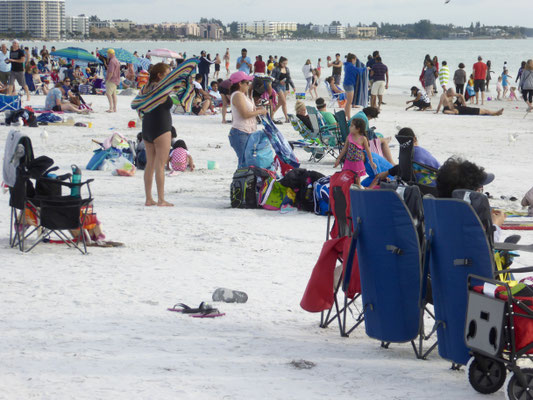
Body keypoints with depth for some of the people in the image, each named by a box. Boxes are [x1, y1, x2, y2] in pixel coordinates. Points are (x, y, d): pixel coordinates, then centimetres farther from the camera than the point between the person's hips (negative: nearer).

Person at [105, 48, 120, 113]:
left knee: (108, 93, -13)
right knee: (113, 94, 11)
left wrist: (107, 79, -18)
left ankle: (111, 108, -21)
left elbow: (111, 72, -21)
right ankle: (114, 108, 11)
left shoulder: (112, 61, -16)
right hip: (115, 80, 10)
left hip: (111, 80, -10)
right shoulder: (116, 60, 17)